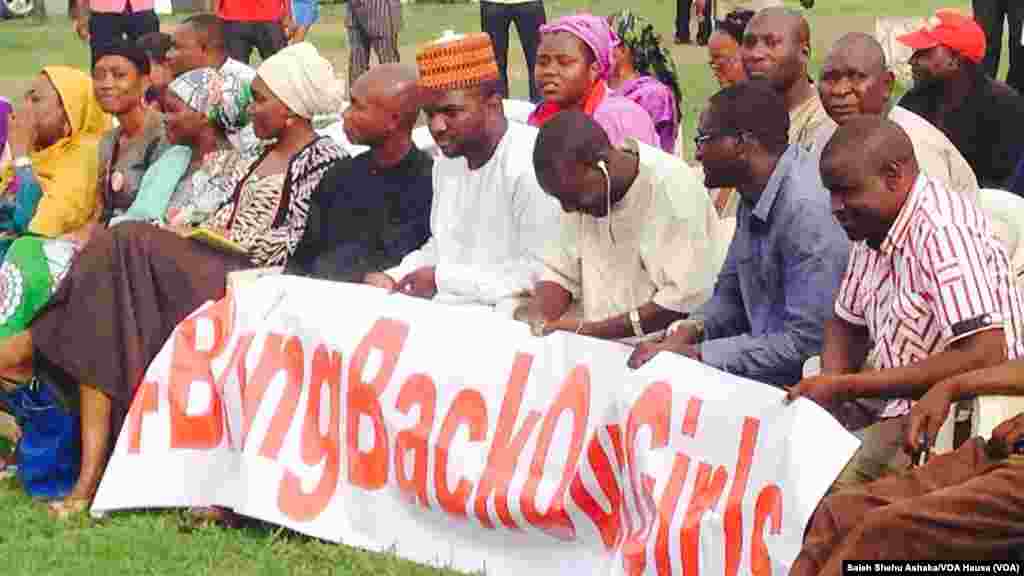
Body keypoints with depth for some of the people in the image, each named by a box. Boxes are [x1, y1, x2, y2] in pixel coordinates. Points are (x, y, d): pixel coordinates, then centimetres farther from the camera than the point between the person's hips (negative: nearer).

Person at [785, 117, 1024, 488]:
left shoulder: (943, 232, -19)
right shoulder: (874, 230, 8)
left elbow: (984, 359, -26)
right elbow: (847, 324, 23)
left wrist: (849, 386, -21)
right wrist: (832, 389, 0)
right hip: (900, 411, 9)